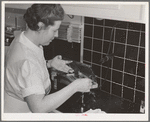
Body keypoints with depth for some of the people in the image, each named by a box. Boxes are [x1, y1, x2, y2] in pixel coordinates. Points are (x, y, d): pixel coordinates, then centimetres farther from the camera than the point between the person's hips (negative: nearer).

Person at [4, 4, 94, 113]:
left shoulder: (22, 40, -4)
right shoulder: (27, 60, -34)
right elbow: (39, 108, -38)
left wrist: (49, 64, -2)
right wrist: (75, 86, -34)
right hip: (19, 111, -9)